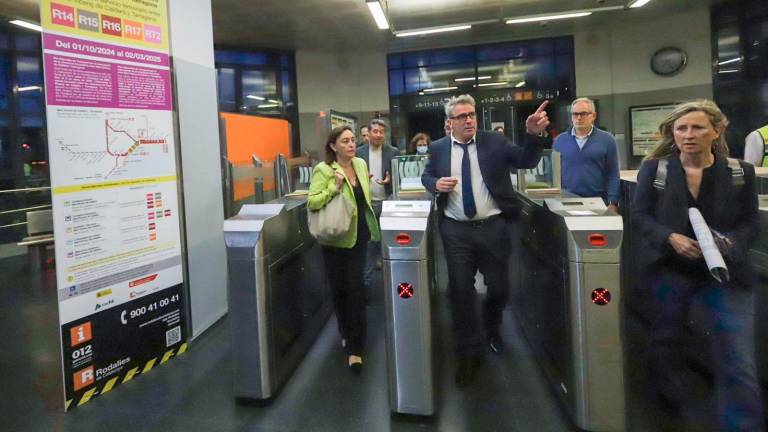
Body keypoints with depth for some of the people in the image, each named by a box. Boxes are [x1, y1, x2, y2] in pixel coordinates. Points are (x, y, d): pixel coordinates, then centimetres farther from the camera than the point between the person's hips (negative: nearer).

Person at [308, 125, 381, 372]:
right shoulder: (323, 170, -11)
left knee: (355, 286, -2)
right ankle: (347, 334, 32)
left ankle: (355, 346, 4)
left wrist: (370, 225, 16)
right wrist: (334, 187, -26)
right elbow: (312, 203, -16)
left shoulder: (361, 164, 4)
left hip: (358, 233, 3)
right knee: (339, 287, 8)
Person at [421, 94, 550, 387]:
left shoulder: (495, 142, 1)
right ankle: (469, 353, 20)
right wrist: (436, 184, -8)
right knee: (460, 291, 3)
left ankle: (492, 328, 44)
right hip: (456, 230, 0)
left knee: (499, 288, 10)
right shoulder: (438, 148, 5)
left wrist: (535, 134, -21)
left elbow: (527, 161, -3)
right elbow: (426, 176, 15)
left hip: (493, 227, 0)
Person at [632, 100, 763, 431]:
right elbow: (640, 215, -4)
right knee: (668, 338, 19)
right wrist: (671, 237, -20)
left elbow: (751, 222, 2)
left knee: (738, 362, -3)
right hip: (671, 268, 1)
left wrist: (731, 242, -19)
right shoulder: (654, 169, -6)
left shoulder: (740, 172, -3)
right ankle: (668, 401, 46)